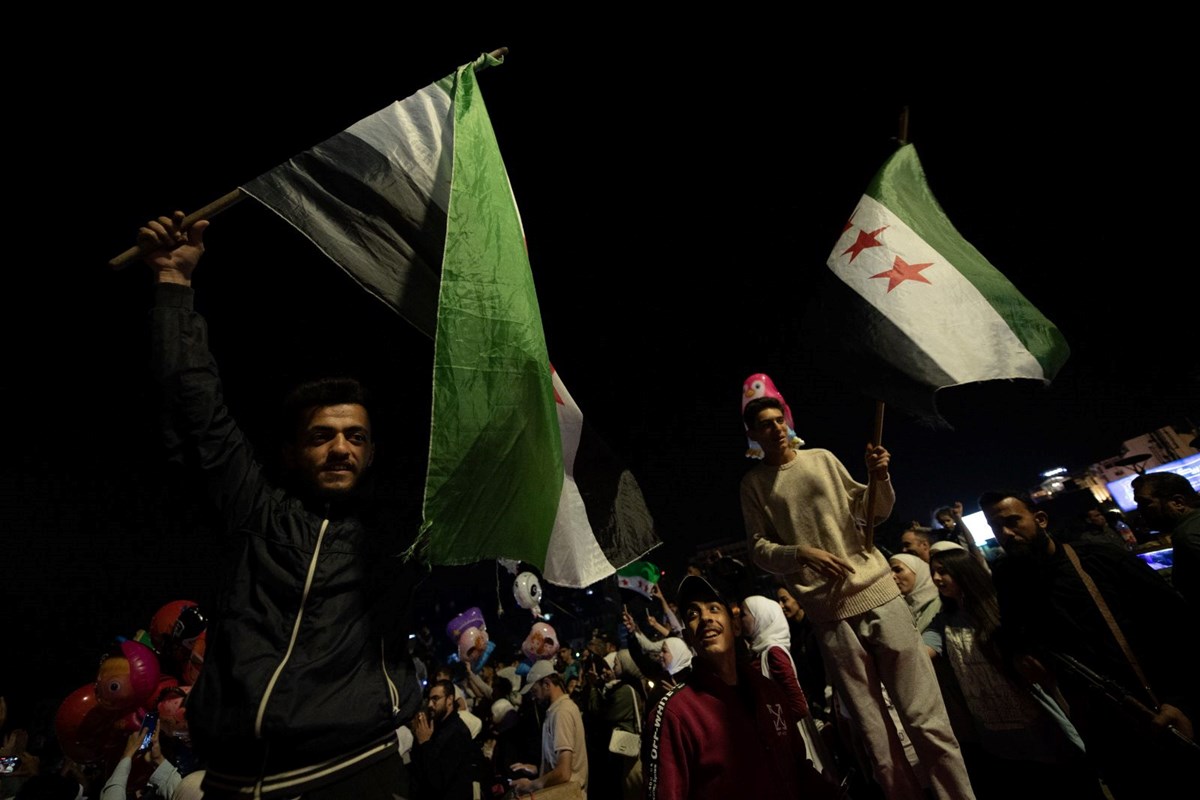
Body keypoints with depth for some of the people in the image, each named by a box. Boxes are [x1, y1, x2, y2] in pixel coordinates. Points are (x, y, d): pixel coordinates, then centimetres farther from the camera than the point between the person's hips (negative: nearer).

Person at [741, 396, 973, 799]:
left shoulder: (822, 458, 9)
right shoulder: (753, 483, 3)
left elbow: (873, 512, 16)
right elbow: (760, 548, 1)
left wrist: (879, 478, -3)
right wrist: (802, 554, -15)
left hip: (878, 592, 2)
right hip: (830, 612, -1)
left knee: (927, 719, 3)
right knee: (875, 733, 6)